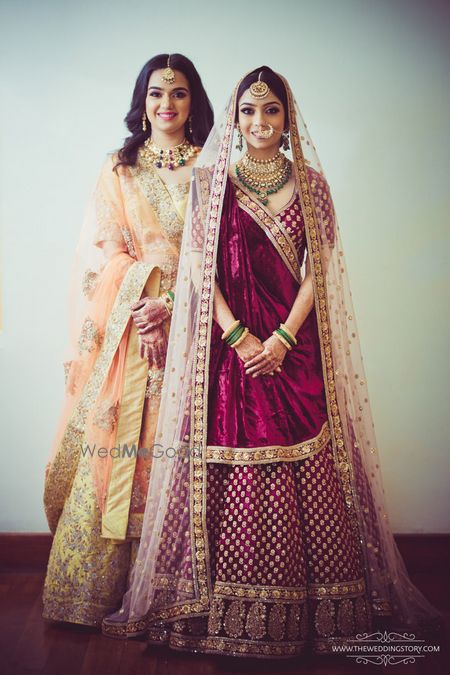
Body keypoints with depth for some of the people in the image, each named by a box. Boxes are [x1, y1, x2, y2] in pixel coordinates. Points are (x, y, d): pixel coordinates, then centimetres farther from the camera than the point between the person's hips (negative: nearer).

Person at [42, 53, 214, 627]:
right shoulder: (119, 169, 11)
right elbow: (103, 250, 4)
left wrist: (171, 306, -12)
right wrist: (141, 303, -10)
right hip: (127, 325, 1)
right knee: (115, 443, 0)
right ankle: (98, 587, 15)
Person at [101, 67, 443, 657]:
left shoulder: (311, 183, 10)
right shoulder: (211, 181, 8)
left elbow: (317, 271, 4)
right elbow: (199, 268, 0)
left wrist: (283, 338, -10)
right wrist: (240, 337, -10)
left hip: (294, 344, 1)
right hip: (229, 338, -1)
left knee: (305, 469, 0)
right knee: (233, 472, 0)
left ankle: (308, 608, 17)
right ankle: (235, 610, 15)